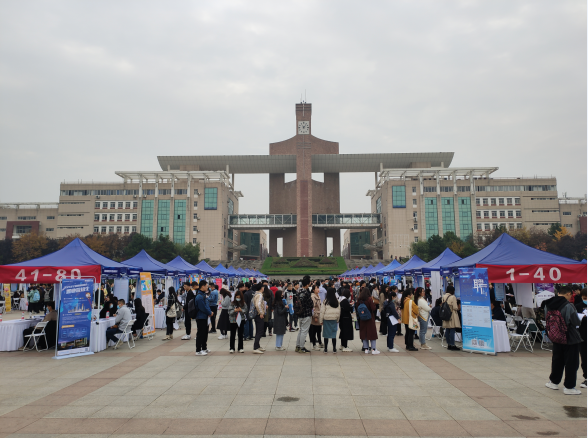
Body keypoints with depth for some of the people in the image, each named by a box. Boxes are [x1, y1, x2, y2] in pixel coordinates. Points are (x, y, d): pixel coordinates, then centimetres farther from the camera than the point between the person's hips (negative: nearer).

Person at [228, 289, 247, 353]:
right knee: (232, 335, 5)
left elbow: (245, 311, -1)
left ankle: (240, 348, 18)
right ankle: (231, 348, 13)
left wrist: (241, 310, -20)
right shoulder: (232, 303, -4)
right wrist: (234, 310, -25)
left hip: (241, 320, 2)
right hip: (233, 320, -2)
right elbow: (229, 312, -7)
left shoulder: (243, 304, 1)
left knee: (240, 335, 9)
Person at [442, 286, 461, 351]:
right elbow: (455, 307, -14)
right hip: (452, 316, -7)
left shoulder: (443, 297, 8)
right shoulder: (453, 297, -14)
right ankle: (452, 345, -2)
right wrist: (458, 308, 6)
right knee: (452, 330, -4)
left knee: (447, 330, 10)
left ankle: (449, 344, 16)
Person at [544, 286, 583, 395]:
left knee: (557, 360, 19)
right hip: (570, 338, -6)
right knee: (571, 362, 6)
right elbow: (576, 322, -14)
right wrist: (579, 316, 5)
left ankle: (554, 382, 30)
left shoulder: (548, 305, 0)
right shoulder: (568, 306, -20)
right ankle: (569, 387, 12)